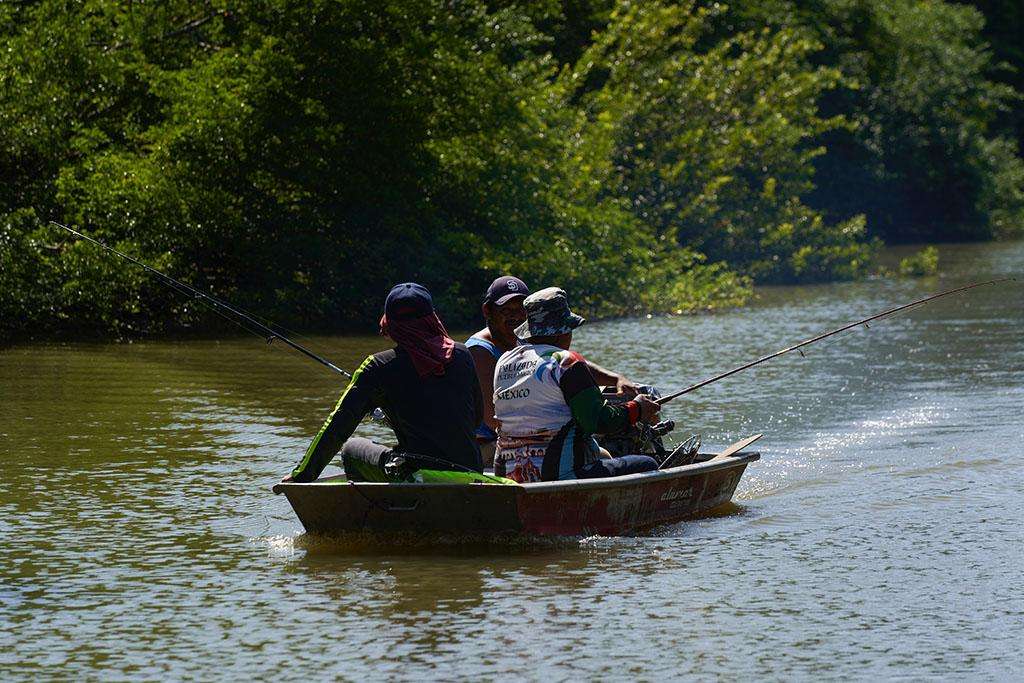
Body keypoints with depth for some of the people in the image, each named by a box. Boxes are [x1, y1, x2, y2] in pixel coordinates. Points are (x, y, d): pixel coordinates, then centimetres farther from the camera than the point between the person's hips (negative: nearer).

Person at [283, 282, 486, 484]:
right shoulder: (462, 354, 8)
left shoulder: (379, 366, -2)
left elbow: (339, 425, -4)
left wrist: (302, 475, 3)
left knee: (350, 448, 22)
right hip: (471, 471, 4)